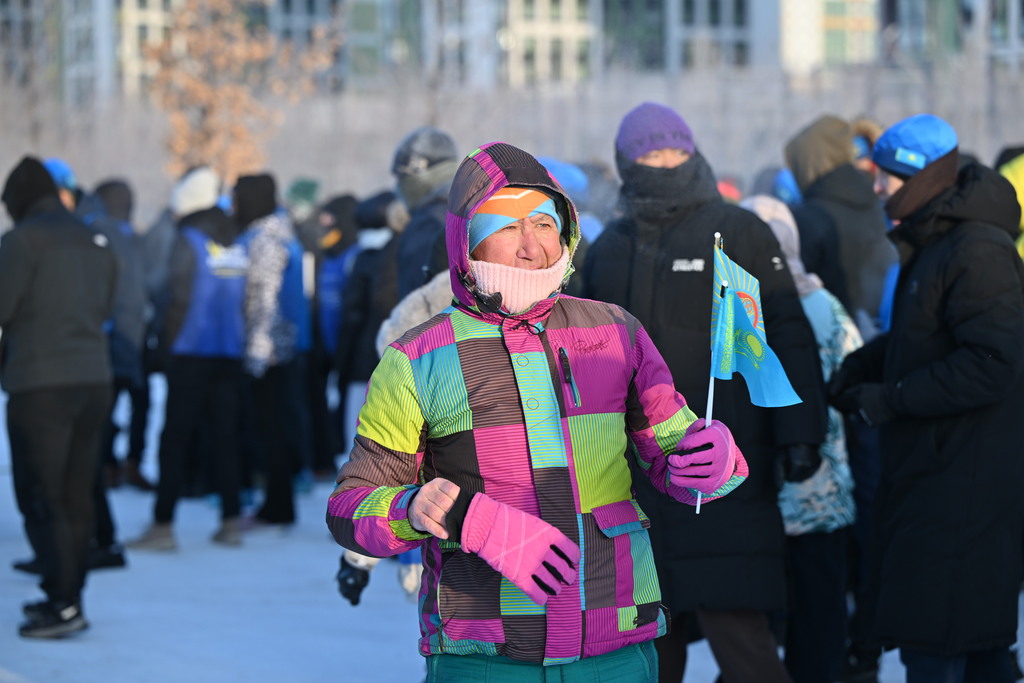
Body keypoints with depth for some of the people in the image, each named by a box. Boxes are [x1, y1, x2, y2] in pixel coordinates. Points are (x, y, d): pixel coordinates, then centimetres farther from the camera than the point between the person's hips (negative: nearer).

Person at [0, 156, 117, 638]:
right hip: (94, 377, 7)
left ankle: (63, 603, -9)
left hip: (40, 383, -7)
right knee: (76, 496, 12)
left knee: (40, 498, -4)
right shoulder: (95, 243, 14)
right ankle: (69, 595, 18)